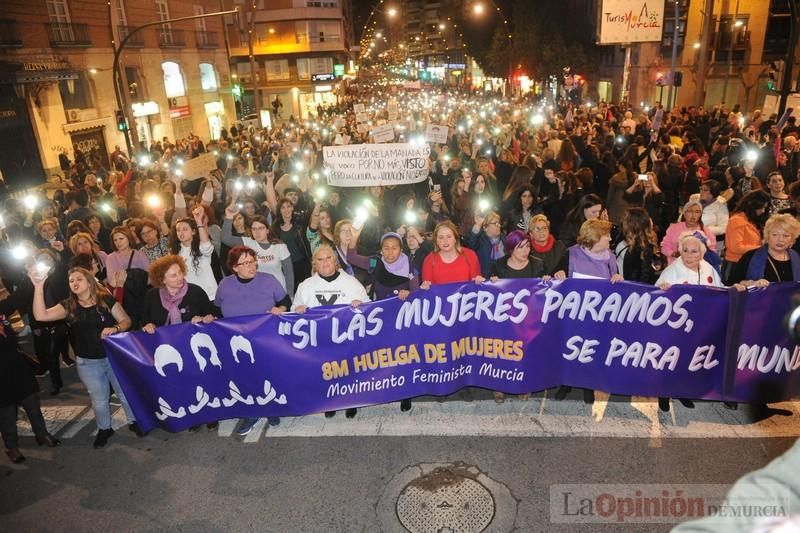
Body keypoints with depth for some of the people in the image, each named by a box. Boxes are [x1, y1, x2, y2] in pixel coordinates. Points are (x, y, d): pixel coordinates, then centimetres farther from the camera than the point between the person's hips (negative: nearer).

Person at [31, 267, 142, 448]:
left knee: (126, 393, 13)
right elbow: (41, 315, -17)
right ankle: (104, 429, 40)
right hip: (88, 363, 2)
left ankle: (134, 421, 37)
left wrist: (115, 328, -28)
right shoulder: (68, 306, -3)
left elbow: (126, 321, -6)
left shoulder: (107, 300, -9)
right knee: (99, 400, 17)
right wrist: (38, 286, -23)